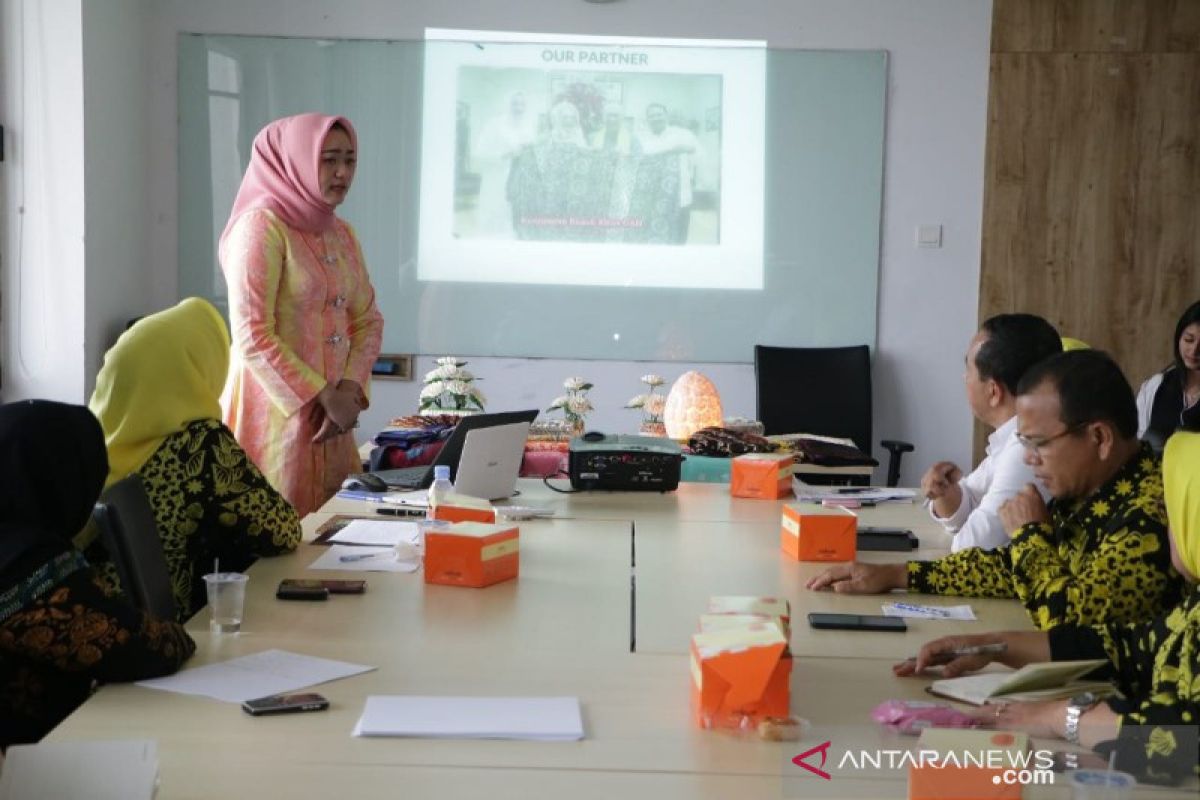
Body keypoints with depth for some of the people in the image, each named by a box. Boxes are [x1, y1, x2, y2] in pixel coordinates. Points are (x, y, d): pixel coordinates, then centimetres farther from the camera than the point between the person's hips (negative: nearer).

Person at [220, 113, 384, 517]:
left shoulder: (342, 234, 13)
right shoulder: (261, 226, -10)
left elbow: (368, 320, 14)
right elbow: (252, 337, -17)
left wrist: (350, 391, -3)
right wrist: (324, 397, -16)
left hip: (333, 419, 7)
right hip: (276, 411, -7)